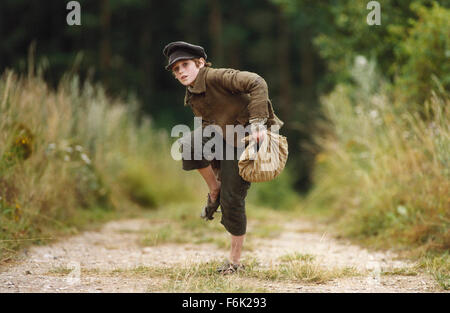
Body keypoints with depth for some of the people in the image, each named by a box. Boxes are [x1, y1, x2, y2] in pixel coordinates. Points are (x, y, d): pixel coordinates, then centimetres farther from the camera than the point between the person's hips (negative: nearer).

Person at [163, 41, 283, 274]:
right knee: (190, 145, -23)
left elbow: (257, 83, -31)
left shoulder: (216, 77, -21)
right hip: (220, 137, 7)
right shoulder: (192, 97, 6)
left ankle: (235, 260, 11)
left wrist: (258, 122, -36)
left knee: (232, 199, -7)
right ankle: (214, 190, 1)